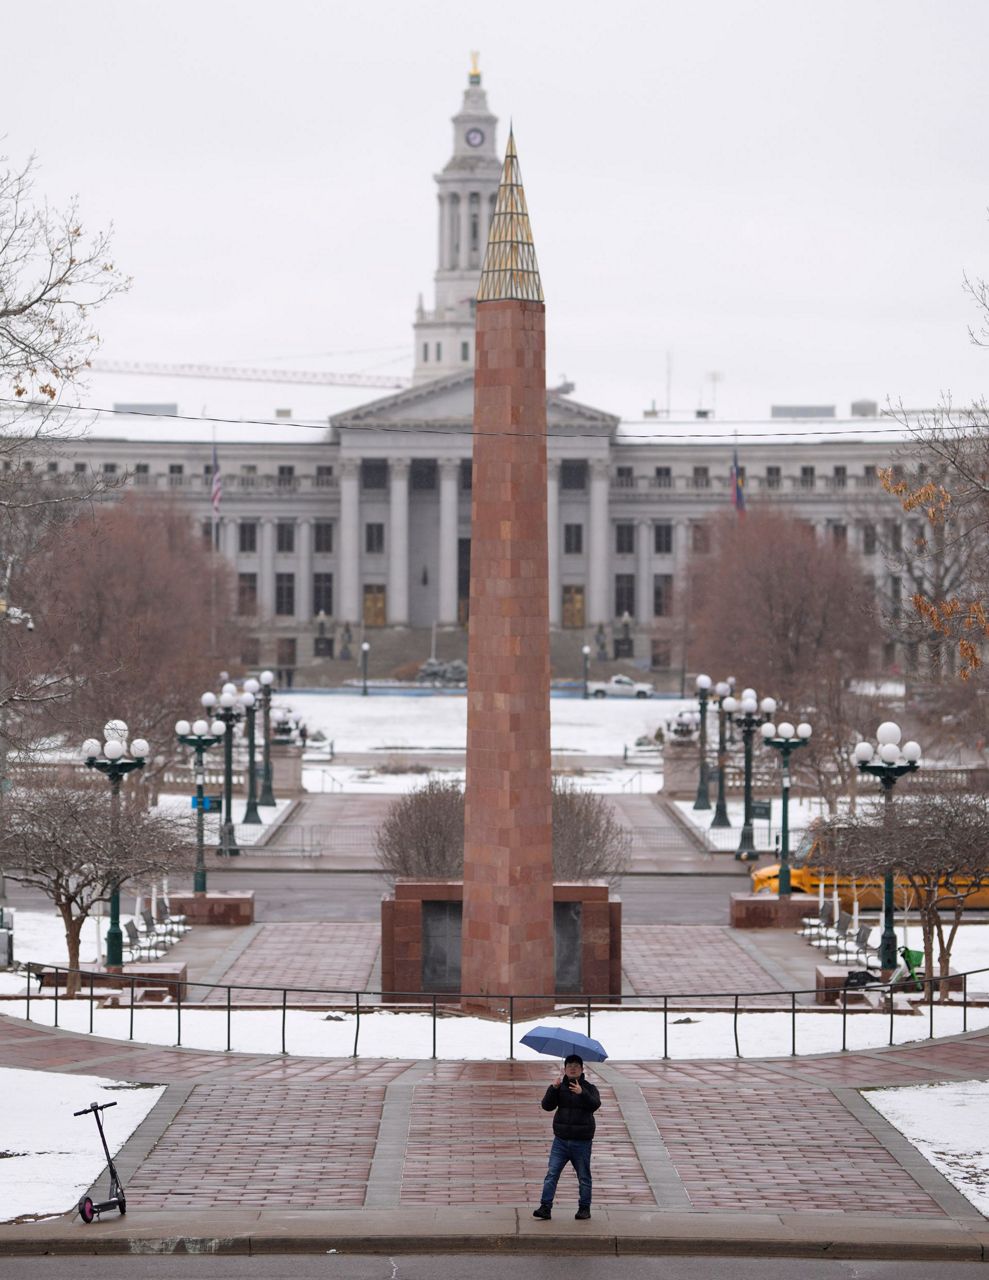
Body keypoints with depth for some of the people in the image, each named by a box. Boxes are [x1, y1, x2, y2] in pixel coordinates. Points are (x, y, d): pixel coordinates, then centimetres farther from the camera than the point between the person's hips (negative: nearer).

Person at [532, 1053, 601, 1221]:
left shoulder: (589, 1088, 1)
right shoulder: (560, 1088, 8)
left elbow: (594, 1105, -18)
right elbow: (547, 1105, -4)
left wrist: (582, 1093, -36)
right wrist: (553, 1088, -19)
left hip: (582, 1142, -2)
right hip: (561, 1140, 2)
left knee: (584, 1177, 5)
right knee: (551, 1174, -7)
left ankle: (584, 1208, 14)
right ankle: (545, 1207, -10)